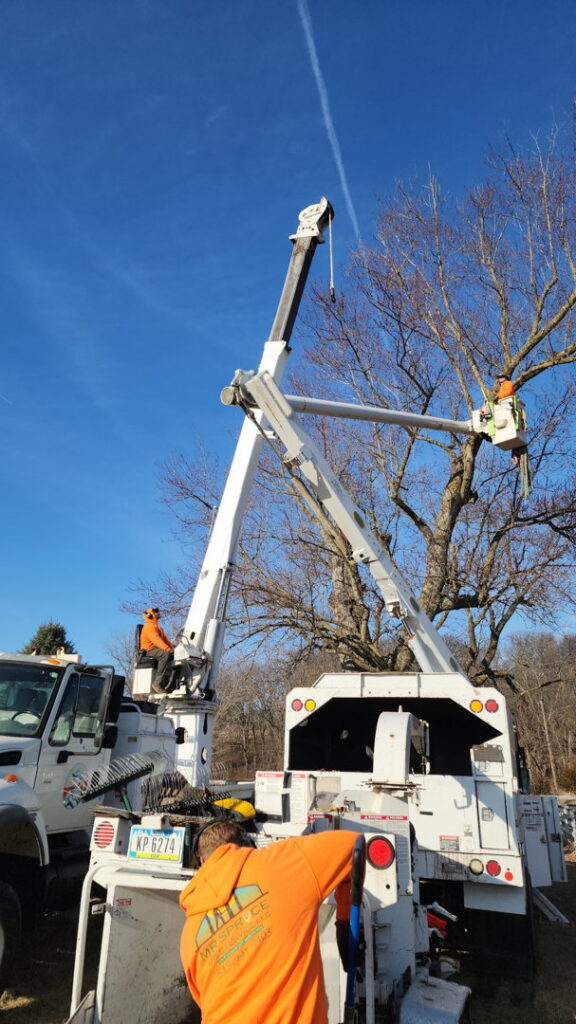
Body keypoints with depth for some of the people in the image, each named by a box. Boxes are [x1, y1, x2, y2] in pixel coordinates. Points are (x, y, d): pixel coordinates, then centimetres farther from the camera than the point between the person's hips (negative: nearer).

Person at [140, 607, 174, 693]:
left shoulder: (157, 626, 25)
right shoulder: (149, 626, -8)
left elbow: (165, 639, 20)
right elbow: (156, 639, -24)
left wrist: (172, 647, 3)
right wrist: (167, 649, -36)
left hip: (157, 649, 10)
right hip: (150, 650, -10)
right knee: (166, 654, -36)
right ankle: (157, 682, -37)